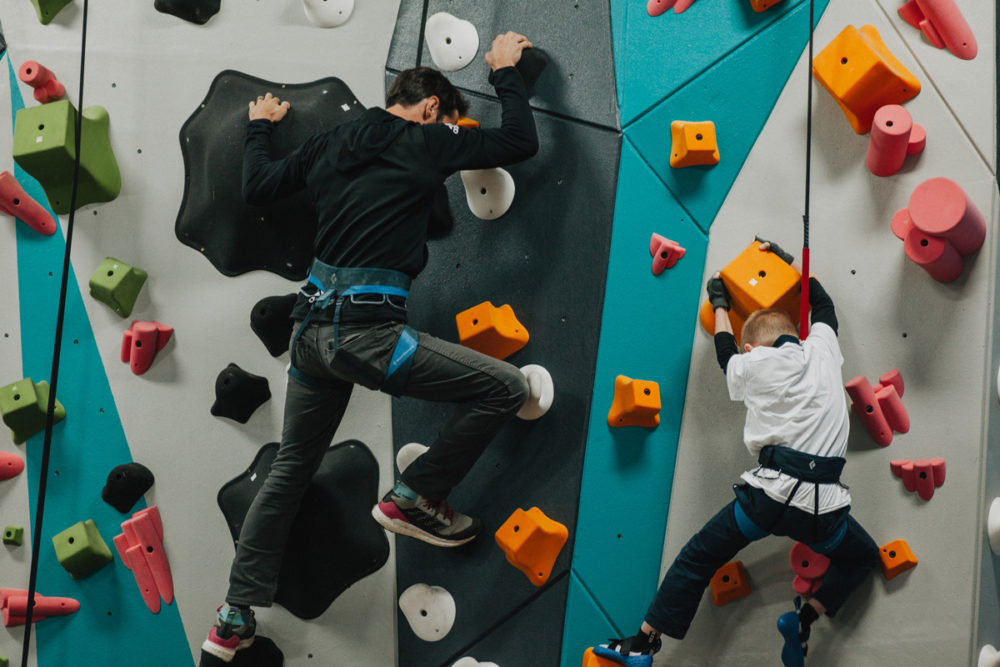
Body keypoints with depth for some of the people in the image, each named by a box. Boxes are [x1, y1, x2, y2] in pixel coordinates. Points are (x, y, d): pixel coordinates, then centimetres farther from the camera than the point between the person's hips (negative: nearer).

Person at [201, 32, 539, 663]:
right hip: (367, 329, -8)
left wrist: (260, 126, 41)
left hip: (313, 321, 8)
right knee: (505, 387, 0)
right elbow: (522, 142, 3)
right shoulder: (425, 142, -1)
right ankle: (414, 498, 11)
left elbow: (257, 185, 23)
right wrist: (506, 71, 19)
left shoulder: (331, 142, 15)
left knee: (290, 469, 21)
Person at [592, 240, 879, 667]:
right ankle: (803, 619, 9)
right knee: (864, 558, 29)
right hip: (822, 505, 2)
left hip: (770, 493, -1)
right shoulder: (821, 348, 13)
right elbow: (823, 303, 33)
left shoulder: (754, 363, 7)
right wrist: (786, 259, 44)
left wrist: (720, 303, 46)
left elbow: (726, 353, 31)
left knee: (697, 560, 12)